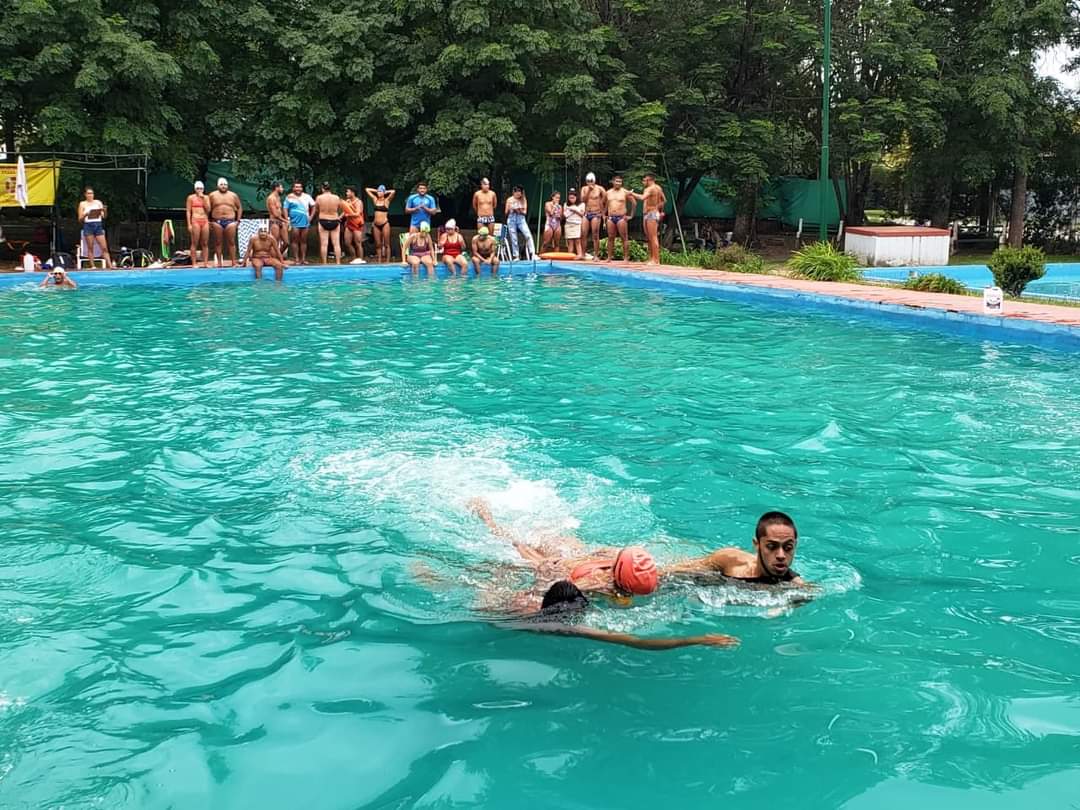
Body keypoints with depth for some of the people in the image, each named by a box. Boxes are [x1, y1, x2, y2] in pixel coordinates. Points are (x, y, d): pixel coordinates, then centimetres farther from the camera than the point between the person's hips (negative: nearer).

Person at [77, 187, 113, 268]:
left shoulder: (98, 202, 12)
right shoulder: (82, 204, 7)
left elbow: (104, 216, 10)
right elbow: (80, 219, 5)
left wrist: (105, 211, -10)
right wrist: (85, 215, -14)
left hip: (98, 225, 2)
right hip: (88, 226, -1)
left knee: (104, 247, -5)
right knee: (90, 248, -1)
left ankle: (110, 265, -8)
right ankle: (92, 266, 2)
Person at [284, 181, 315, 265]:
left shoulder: (307, 196, 6)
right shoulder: (290, 197, -1)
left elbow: (313, 206, 12)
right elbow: (285, 210, -4)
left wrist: (311, 216, 2)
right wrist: (287, 222, -11)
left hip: (305, 222, 3)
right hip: (295, 223, -3)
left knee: (304, 241, 6)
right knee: (295, 241, -2)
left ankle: (303, 258, 10)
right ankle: (296, 259, 0)